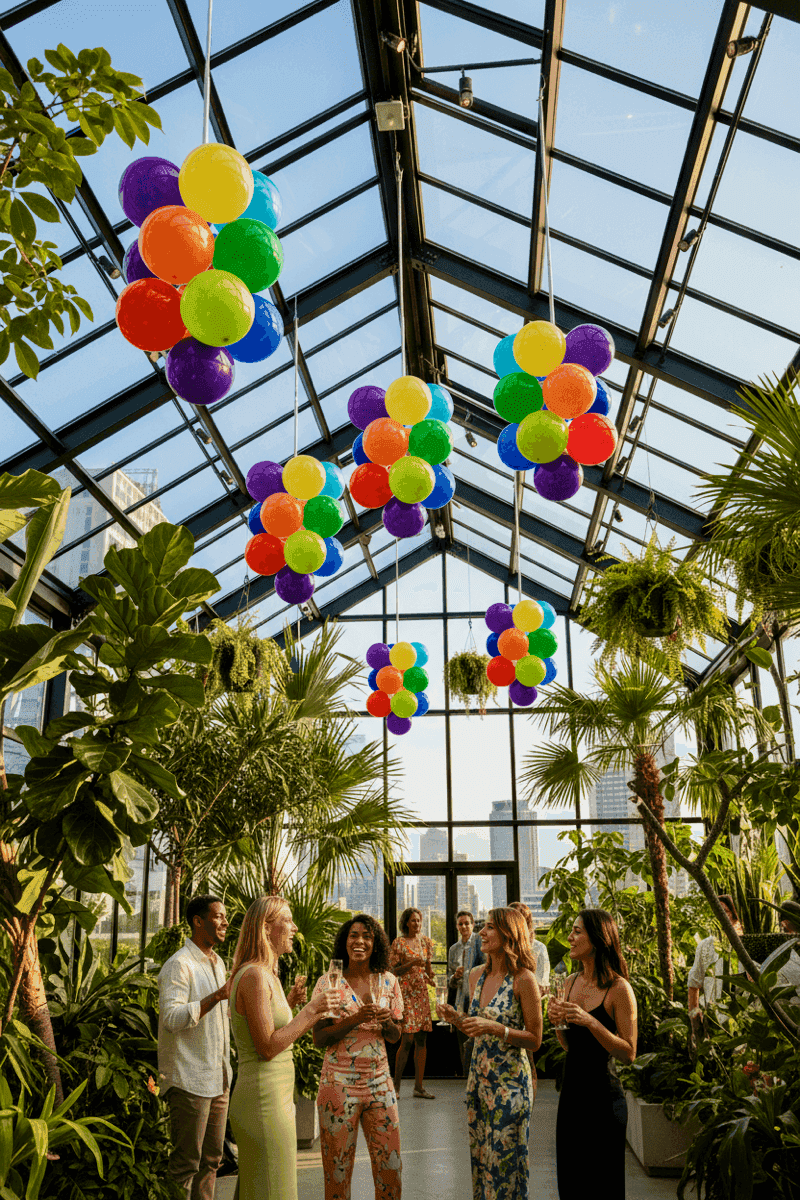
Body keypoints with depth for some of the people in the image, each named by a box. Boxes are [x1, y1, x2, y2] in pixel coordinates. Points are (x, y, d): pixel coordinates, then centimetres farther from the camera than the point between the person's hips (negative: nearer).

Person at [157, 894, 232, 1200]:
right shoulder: (179, 965, -14)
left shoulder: (217, 963, 15)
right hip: (189, 1080, -9)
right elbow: (171, 1019, -25)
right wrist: (217, 996, -30)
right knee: (186, 1163, -2)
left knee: (211, 1158, 14)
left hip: (218, 1079, 9)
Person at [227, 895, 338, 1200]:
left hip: (276, 1097, 10)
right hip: (264, 1100, -10)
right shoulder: (254, 975, -18)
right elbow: (267, 1047, -21)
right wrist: (310, 1010, -17)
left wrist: (290, 1003, 8)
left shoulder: (267, 974, 13)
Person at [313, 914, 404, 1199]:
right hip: (340, 1084, -3)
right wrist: (354, 1019, -20)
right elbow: (318, 1038, -8)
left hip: (379, 1083, 3)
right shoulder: (328, 983, -6)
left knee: (391, 1169, 6)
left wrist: (386, 1022, -11)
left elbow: (395, 1036, 11)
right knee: (338, 1174, 5)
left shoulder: (388, 981, 4)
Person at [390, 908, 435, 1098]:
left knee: (422, 1040, 4)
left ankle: (419, 1086, 10)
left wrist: (429, 976, -1)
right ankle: (396, 1085, 2)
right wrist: (412, 963, -17)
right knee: (407, 1040, -9)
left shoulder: (425, 942, 13)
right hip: (405, 993, -5)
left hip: (421, 993, 5)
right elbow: (393, 970, -4)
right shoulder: (399, 942, -2)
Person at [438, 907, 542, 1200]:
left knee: (505, 1160, 4)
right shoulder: (477, 975, 5)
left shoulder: (524, 980, -15)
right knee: (480, 1156, 16)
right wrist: (455, 1018, -3)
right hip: (479, 1077, 7)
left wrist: (495, 1028, -23)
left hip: (509, 1081, -7)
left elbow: (535, 1040, -12)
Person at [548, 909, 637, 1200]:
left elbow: (629, 1053, -15)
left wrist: (590, 1022, -25)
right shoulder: (571, 982, 6)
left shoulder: (619, 989, -14)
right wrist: (556, 1022, -6)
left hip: (603, 1097, -6)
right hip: (571, 1089, 7)